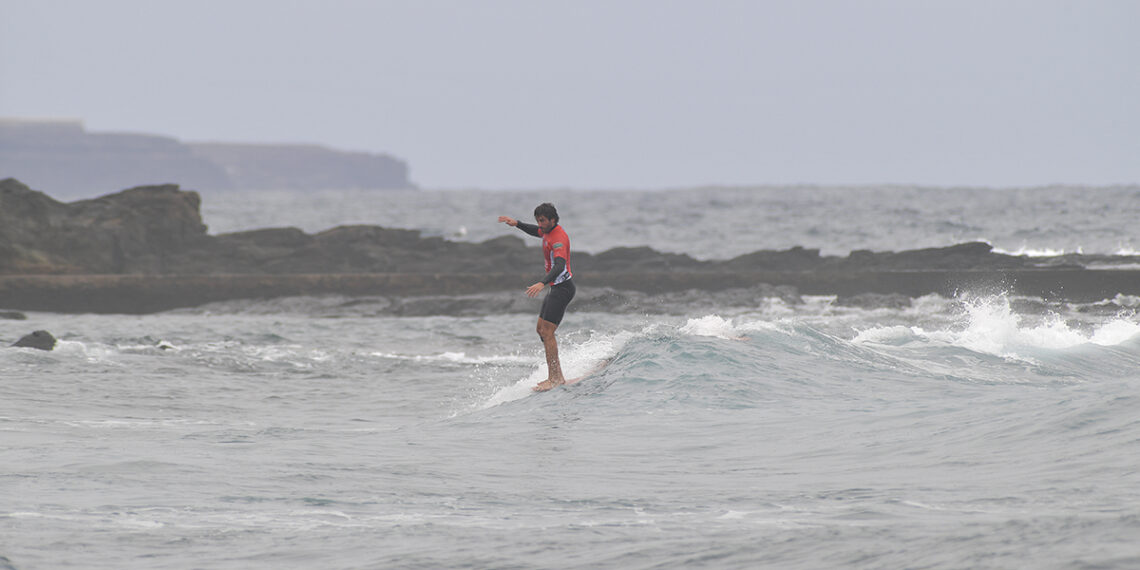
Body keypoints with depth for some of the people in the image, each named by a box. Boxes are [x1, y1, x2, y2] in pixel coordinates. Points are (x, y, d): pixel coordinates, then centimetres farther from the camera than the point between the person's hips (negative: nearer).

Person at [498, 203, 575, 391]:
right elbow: (536, 232, 34)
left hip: (562, 288, -11)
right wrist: (517, 224, 19)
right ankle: (555, 375, 16)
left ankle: (556, 378, -14)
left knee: (547, 332, -15)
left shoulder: (558, 239, -23)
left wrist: (542, 284, -52)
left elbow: (560, 266, -38)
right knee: (541, 329, 13)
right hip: (555, 288, 11)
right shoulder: (548, 231, 9)